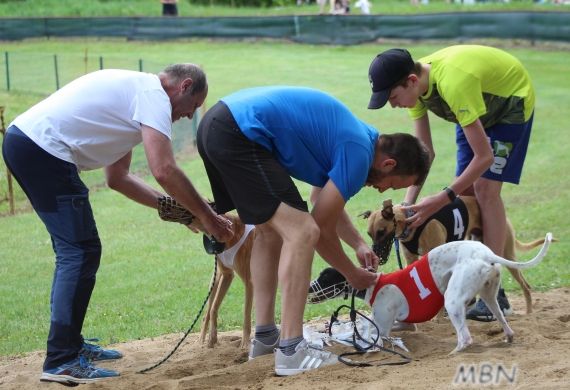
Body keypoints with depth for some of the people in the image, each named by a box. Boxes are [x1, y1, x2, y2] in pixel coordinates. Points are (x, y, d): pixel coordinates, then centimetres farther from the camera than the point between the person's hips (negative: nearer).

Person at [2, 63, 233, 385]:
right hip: (44, 150, -10)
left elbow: (117, 177, 24)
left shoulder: (132, 92, 24)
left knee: (73, 249, 18)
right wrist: (208, 217, -7)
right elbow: (164, 171, -18)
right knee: (81, 251, -8)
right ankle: (62, 362, -9)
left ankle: (70, 344, 24)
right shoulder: (154, 96, -6)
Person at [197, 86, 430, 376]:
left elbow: (322, 205, 35)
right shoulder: (358, 155, -8)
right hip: (240, 134, -11)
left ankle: (265, 337, 25)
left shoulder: (354, 136, 21)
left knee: (271, 230, 22)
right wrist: (353, 274, 14)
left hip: (215, 126, 11)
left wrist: (359, 244, 29)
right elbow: (322, 229, -1)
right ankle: (291, 351, -12)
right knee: (302, 233, -11)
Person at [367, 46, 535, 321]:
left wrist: (441, 200, -36)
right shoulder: (415, 86, -18)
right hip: (479, 107, 7)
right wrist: (409, 203, -22)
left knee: (485, 188, -17)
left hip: (512, 100, -7)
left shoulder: (453, 83, -42)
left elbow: (484, 156, -38)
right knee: (465, 191, 0)